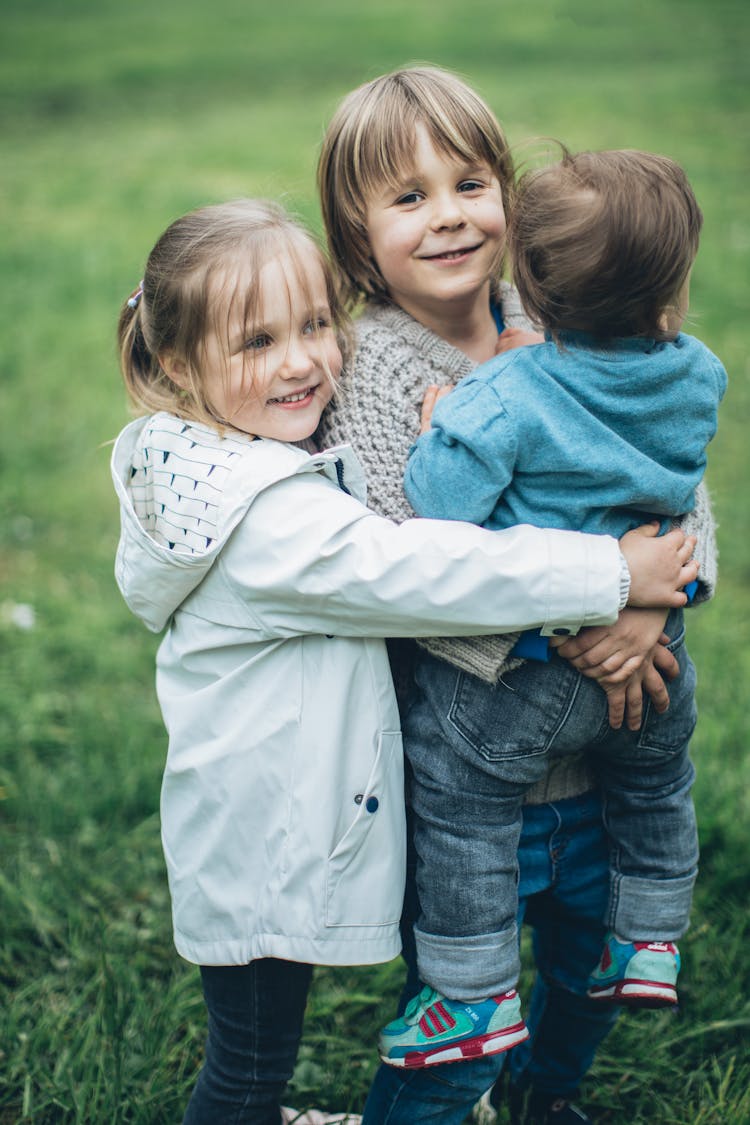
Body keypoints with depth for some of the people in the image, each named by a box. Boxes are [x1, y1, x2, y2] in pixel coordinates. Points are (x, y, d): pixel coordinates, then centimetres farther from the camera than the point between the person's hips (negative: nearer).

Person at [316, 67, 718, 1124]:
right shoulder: (371, 373, -16)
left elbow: (677, 478, 0)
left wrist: (652, 601, -19)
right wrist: (568, 638, -28)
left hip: (589, 746, 6)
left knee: (598, 962, 26)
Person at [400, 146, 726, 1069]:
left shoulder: (504, 401, -24)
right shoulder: (699, 379, -7)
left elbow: (437, 510, -24)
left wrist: (438, 430, -9)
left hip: (516, 673, -5)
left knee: (463, 815, 13)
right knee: (654, 785, 30)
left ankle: (473, 997, 23)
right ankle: (648, 947, 45)